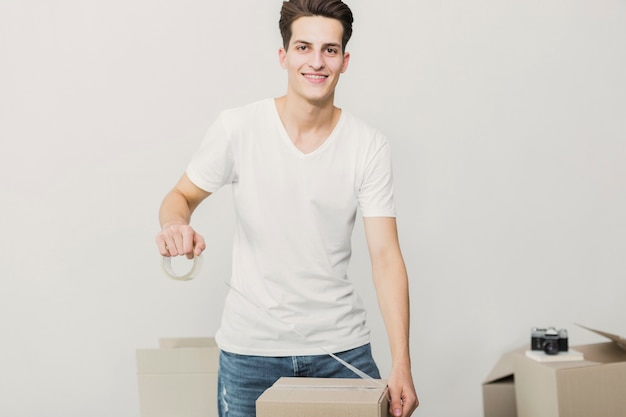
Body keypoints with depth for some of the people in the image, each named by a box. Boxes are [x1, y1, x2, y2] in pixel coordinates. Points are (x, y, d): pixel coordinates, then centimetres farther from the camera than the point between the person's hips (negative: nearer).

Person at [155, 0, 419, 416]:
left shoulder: (370, 147, -7)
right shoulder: (238, 127, -7)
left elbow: (386, 256, -10)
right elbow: (182, 196, 5)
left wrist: (401, 364, -17)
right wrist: (176, 223, -20)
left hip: (341, 346, 1)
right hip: (251, 346, 0)